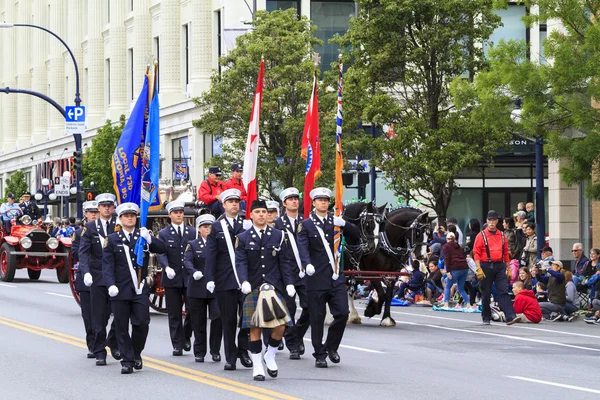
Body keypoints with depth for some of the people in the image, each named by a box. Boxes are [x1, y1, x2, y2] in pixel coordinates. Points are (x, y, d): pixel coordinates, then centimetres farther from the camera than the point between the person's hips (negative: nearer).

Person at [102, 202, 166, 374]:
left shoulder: (143, 236, 9)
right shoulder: (112, 239, 4)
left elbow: (162, 249, -2)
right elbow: (107, 265, -2)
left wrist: (149, 238, -19)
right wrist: (111, 285, -16)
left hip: (140, 290, 1)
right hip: (120, 290, -1)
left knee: (142, 324, -4)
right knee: (122, 327, 1)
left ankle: (136, 353, 19)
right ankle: (127, 360, 9)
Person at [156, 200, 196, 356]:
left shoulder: (193, 232, 9)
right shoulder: (164, 234, 4)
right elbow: (161, 254, -7)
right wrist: (167, 267, -26)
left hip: (190, 278, 1)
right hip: (172, 279, -1)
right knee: (174, 314, 2)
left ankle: (186, 336, 18)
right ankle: (177, 345, 8)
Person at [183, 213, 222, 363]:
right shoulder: (192, 245, 7)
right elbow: (187, 261, -9)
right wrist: (194, 272, -29)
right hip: (198, 288, 0)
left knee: (218, 317, -12)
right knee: (199, 322, 3)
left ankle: (215, 350, 0)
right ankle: (199, 352, 13)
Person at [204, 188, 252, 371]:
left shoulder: (247, 225, 7)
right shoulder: (217, 227, 6)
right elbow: (211, 255, 1)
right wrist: (210, 278, -6)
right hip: (225, 280, 0)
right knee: (229, 320, 4)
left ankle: (243, 350, 14)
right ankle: (230, 358, 10)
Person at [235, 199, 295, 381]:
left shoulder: (278, 236, 8)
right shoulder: (243, 238, 5)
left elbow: (285, 262, 7)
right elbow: (241, 263, -5)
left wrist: (289, 283, -2)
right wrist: (244, 281, -21)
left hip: (273, 287, 1)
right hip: (252, 289, -1)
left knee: (280, 326, -9)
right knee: (255, 329, -1)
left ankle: (270, 355, 16)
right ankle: (257, 366, 8)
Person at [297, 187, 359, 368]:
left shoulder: (335, 221, 11)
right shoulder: (306, 225, 1)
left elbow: (356, 233, 7)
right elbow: (303, 247, -11)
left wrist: (344, 224, -12)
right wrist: (307, 264, -30)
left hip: (336, 277, 3)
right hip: (316, 278, -3)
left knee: (342, 312, -5)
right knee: (317, 318, 1)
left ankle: (331, 346, 16)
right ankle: (319, 355, 10)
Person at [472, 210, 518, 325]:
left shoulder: (502, 236, 10)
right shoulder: (481, 235, -1)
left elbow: (506, 253, 15)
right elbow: (476, 253, -5)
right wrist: (479, 269, -13)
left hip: (500, 266, 2)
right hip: (486, 266, -2)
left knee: (504, 291, -7)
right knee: (486, 293, 5)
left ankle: (510, 316, -15)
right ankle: (486, 318, 16)